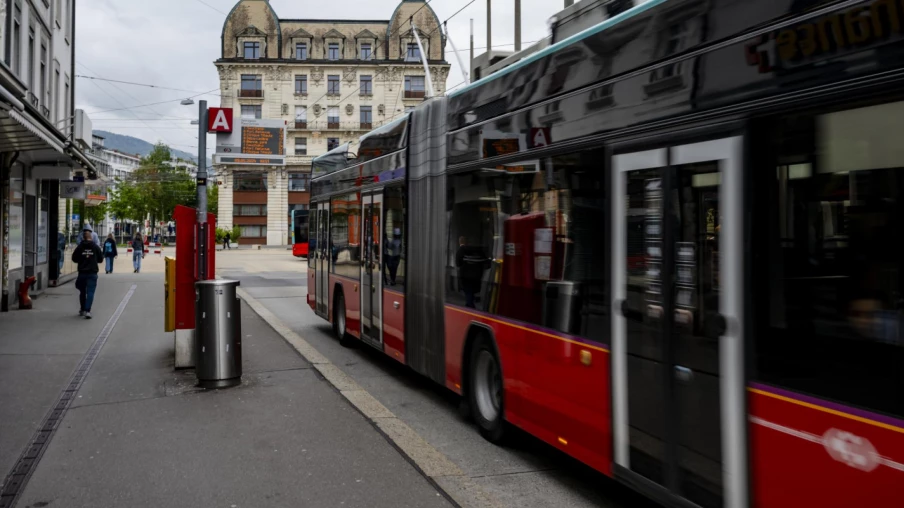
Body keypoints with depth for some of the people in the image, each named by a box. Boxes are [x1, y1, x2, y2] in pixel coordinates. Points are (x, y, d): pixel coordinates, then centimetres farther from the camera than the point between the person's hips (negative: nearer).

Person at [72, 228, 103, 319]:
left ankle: (82, 309, 28)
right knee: (90, 292, -4)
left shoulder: (79, 247, -3)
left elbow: (74, 259, 2)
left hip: (82, 272, 1)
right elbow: (100, 259, 5)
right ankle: (87, 311, -16)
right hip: (93, 273, -1)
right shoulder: (95, 247, -2)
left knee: (82, 292, 17)